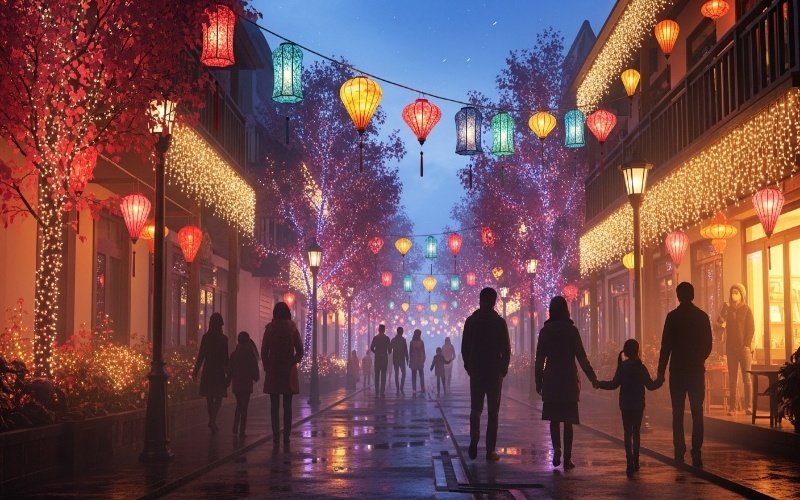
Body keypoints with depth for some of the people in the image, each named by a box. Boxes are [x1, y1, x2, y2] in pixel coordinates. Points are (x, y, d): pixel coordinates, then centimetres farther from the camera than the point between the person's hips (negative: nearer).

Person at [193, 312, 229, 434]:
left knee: (209, 398, 12)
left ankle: (212, 421, 14)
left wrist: (196, 371, 8)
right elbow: (225, 358, -8)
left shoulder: (206, 337, 0)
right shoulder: (223, 338, -9)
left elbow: (201, 355, 1)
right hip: (219, 371, -3)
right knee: (218, 398, 5)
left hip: (207, 371, 3)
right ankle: (213, 420, -14)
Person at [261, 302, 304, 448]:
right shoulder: (292, 328, 0)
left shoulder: (270, 328, -3)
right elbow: (300, 351, 0)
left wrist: (267, 367, 5)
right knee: (287, 406, 4)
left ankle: (276, 436, -1)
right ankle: (286, 437, 0)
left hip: (273, 371, -1)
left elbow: (264, 351, -4)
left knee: (274, 406, 4)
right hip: (289, 371, 1)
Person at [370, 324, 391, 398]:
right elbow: (389, 348, -5)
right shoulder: (387, 338, -4)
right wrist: (388, 353, 16)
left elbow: (371, 348, -5)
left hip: (377, 358, 1)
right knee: (383, 375, 0)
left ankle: (377, 392, 6)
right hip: (384, 358, -1)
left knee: (377, 375, 8)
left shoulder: (375, 338, -2)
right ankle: (382, 392, -5)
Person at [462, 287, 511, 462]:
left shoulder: (471, 321, 0)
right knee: (493, 411, 3)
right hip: (495, 372, -2)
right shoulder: (500, 322, -5)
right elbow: (506, 349, -5)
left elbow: (464, 347, 2)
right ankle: (490, 450, 1)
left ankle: (474, 440, -9)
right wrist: (504, 368, 7)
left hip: (476, 371, 2)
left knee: (476, 408, 12)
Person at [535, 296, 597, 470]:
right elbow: (581, 357, -5)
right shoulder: (571, 330, -4)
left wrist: (538, 382, 8)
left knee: (554, 418, 11)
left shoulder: (545, 331, 0)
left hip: (551, 380, 1)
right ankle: (567, 458, 3)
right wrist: (592, 377, 2)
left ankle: (556, 449, -10)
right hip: (569, 380, -1)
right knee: (568, 420, 5)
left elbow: (539, 359, 1)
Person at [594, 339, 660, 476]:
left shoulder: (623, 367, -5)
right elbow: (650, 385, -3)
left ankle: (630, 462, -16)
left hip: (626, 405, -1)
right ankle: (635, 462, 19)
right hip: (638, 405, 1)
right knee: (636, 432, 15)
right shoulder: (641, 367, -4)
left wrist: (599, 384, 4)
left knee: (628, 433, -1)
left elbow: (614, 384, -9)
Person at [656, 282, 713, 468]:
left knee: (678, 414, 3)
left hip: (678, 370, -2)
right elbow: (708, 345, 7)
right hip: (697, 370, 2)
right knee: (697, 413, 4)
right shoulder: (702, 316, 2)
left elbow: (666, 346, -7)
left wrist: (661, 372, -2)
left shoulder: (672, 316, -6)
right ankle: (696, 454, -1)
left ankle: (680, 454, -1)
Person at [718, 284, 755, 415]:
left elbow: (751, 328, -3)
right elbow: (721, 322, -3)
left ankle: (748, 406, -5)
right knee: (732, 378, 1)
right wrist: (724, 309, -15)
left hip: (744, 348, -3)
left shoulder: (746, 309, 2)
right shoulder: (728, 309, 12)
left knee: (746, 377, -5)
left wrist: (747, 345, -12)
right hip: (731, 348, 3)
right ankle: (732, 406, 1)